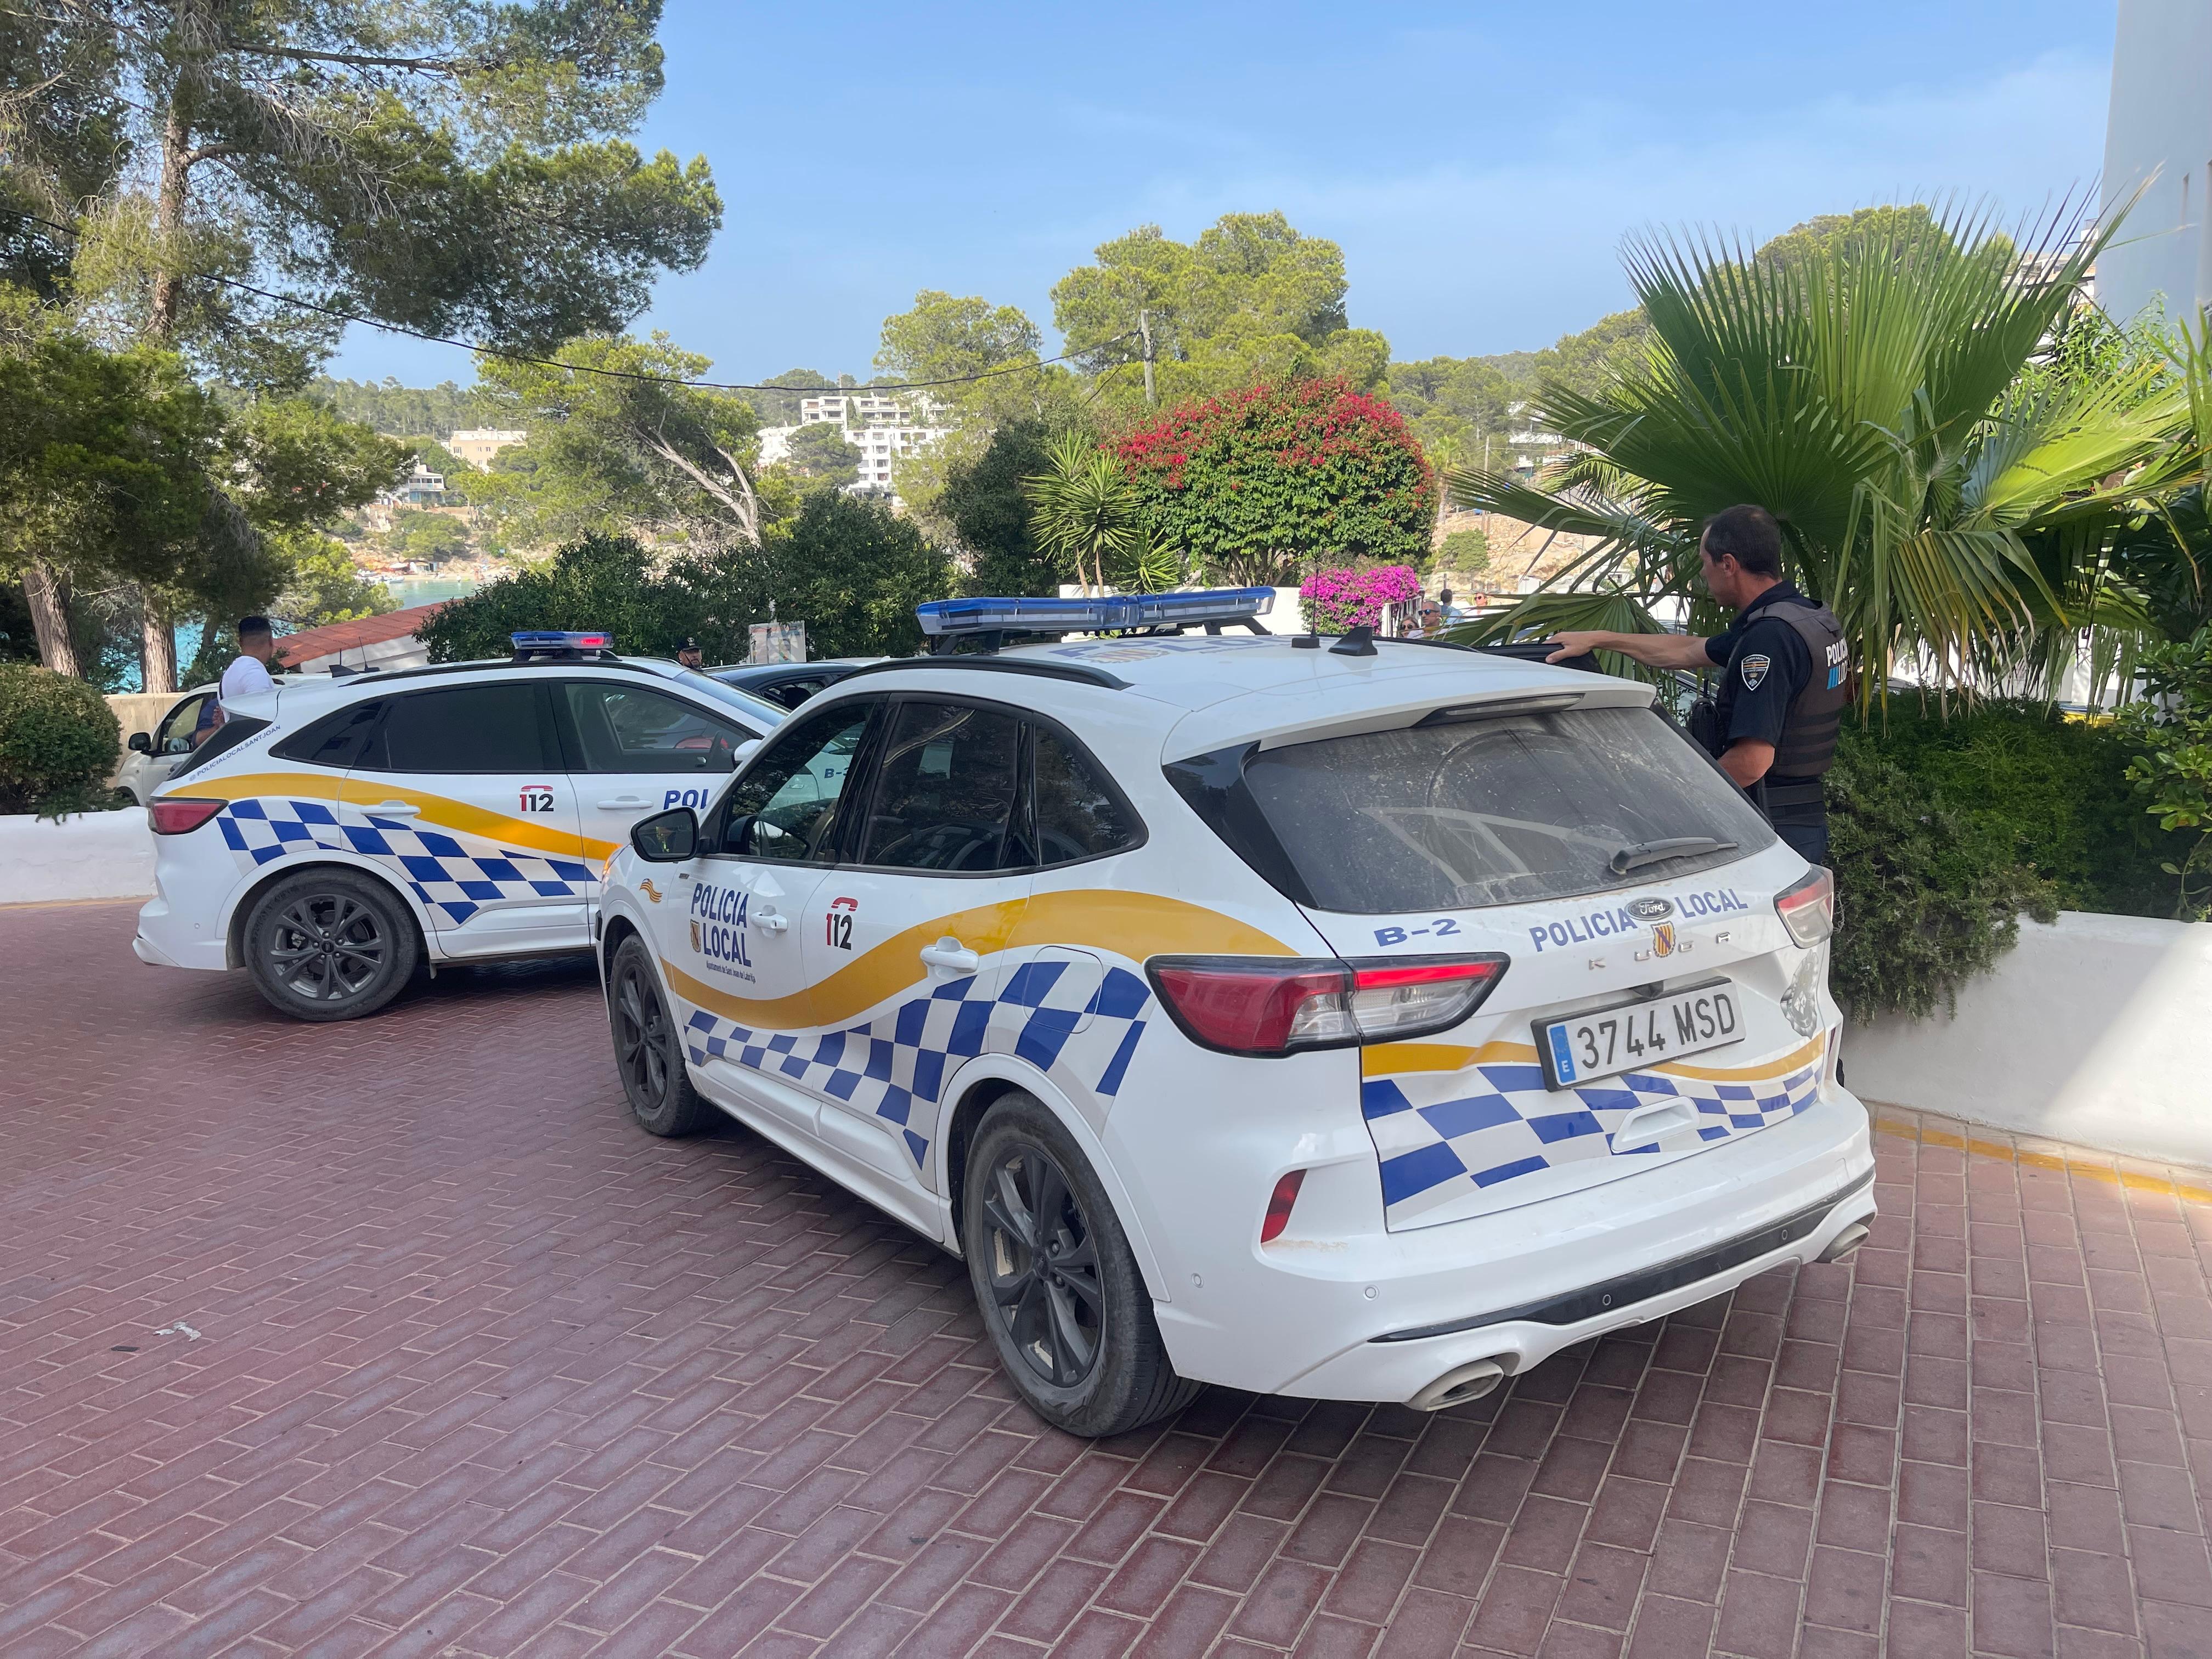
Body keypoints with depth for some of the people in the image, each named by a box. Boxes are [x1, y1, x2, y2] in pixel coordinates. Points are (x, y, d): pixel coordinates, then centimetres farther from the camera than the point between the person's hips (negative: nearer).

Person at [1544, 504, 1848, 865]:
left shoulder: (1771, 636, -22)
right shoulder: (1812, 617, 12)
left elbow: (1752, 761, -28)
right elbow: (1689, 651, 23)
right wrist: (1598, 639, 26)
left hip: (1771, 830, -10)